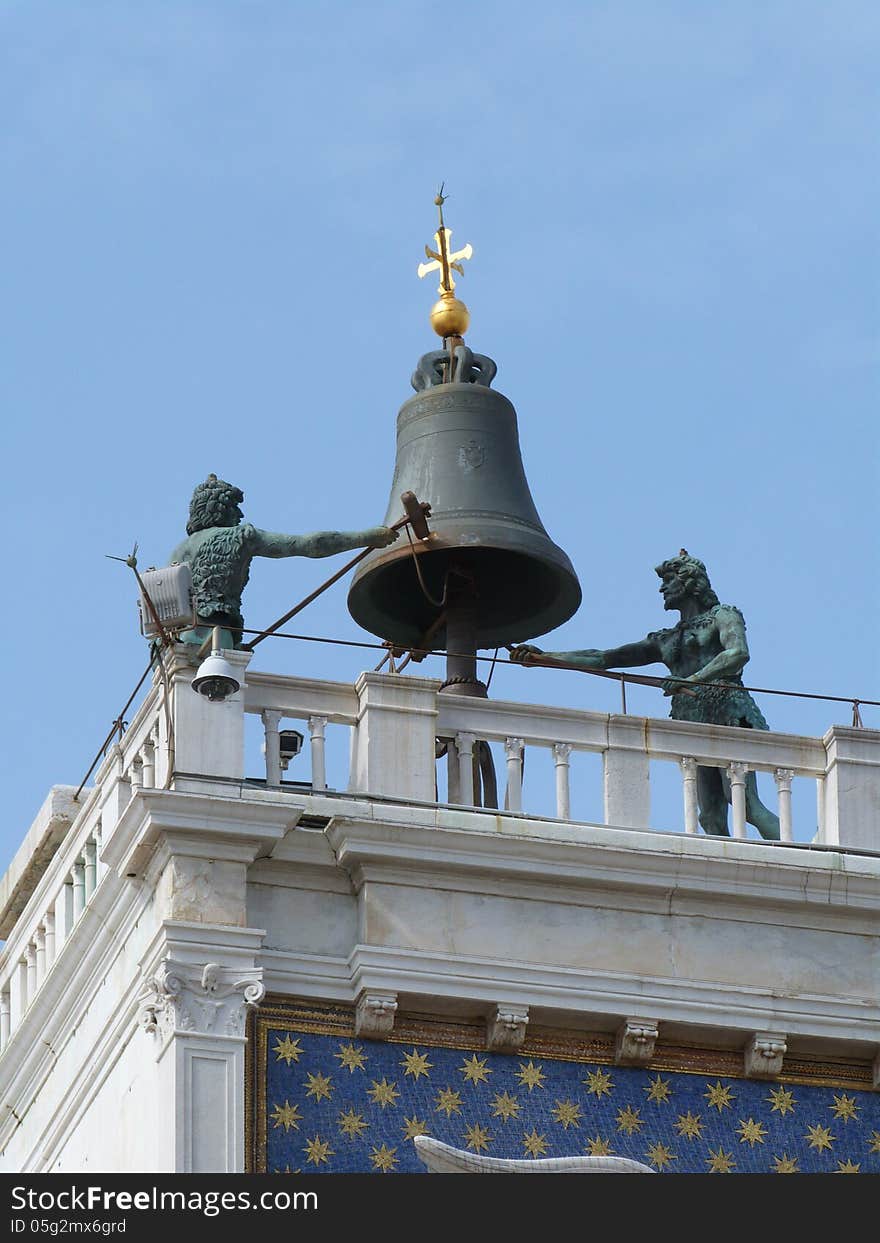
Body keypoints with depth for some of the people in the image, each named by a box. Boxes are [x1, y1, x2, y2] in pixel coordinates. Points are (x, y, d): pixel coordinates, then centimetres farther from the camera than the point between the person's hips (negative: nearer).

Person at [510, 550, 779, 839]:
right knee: (711, 818, -9)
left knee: (745, 804, -22)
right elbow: (603, 658, 24)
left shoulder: (723, 615, 10)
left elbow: (739, 654, -10)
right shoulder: (665, 640, 27)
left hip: (728, 716, -7)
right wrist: (544, 657, 17)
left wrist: (692, 680, -21)